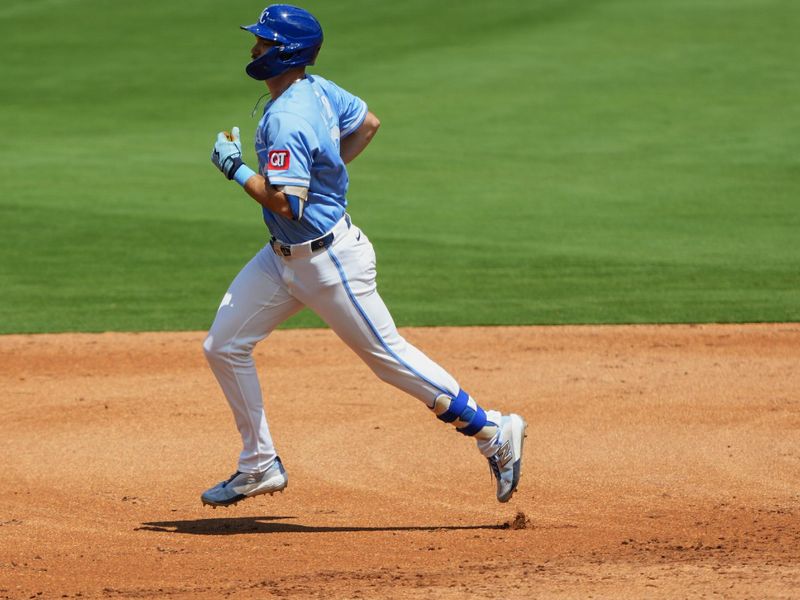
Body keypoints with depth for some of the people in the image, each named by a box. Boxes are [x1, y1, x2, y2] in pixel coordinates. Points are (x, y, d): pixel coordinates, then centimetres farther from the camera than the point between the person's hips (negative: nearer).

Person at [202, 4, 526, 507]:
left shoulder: (286, 119, -26)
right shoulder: (318, 90, 2)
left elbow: (286, 203, -30)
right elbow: (367, 123, 19)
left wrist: (236, 168, -18)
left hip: (328, 259, -10)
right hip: (285, 256, 10)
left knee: (389, 356, 0)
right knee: (224, 346, 7)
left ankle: (496, 433, 10)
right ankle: (260, 466, 17)